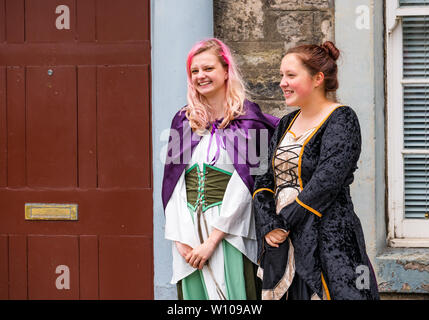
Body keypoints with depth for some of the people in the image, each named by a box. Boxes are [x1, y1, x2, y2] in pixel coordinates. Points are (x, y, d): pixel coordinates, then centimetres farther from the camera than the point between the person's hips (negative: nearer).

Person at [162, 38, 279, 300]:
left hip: (229, 231, -4)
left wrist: (212, 239, -13)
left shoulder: (246, 117, -2)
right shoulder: (183, 119, 12)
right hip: (189, 230, 4)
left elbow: (242, 188, -8)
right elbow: (173, 183, 8)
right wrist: (179, 238, -4)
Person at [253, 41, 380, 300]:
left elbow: (325, 184, -17)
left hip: (328, 240, -6)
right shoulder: (287, 124, 16)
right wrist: (268, 226, -7)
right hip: (281, 245, 7)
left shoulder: (341, 119, -7)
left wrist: (283, 223, -14)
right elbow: (264, 180, 10)